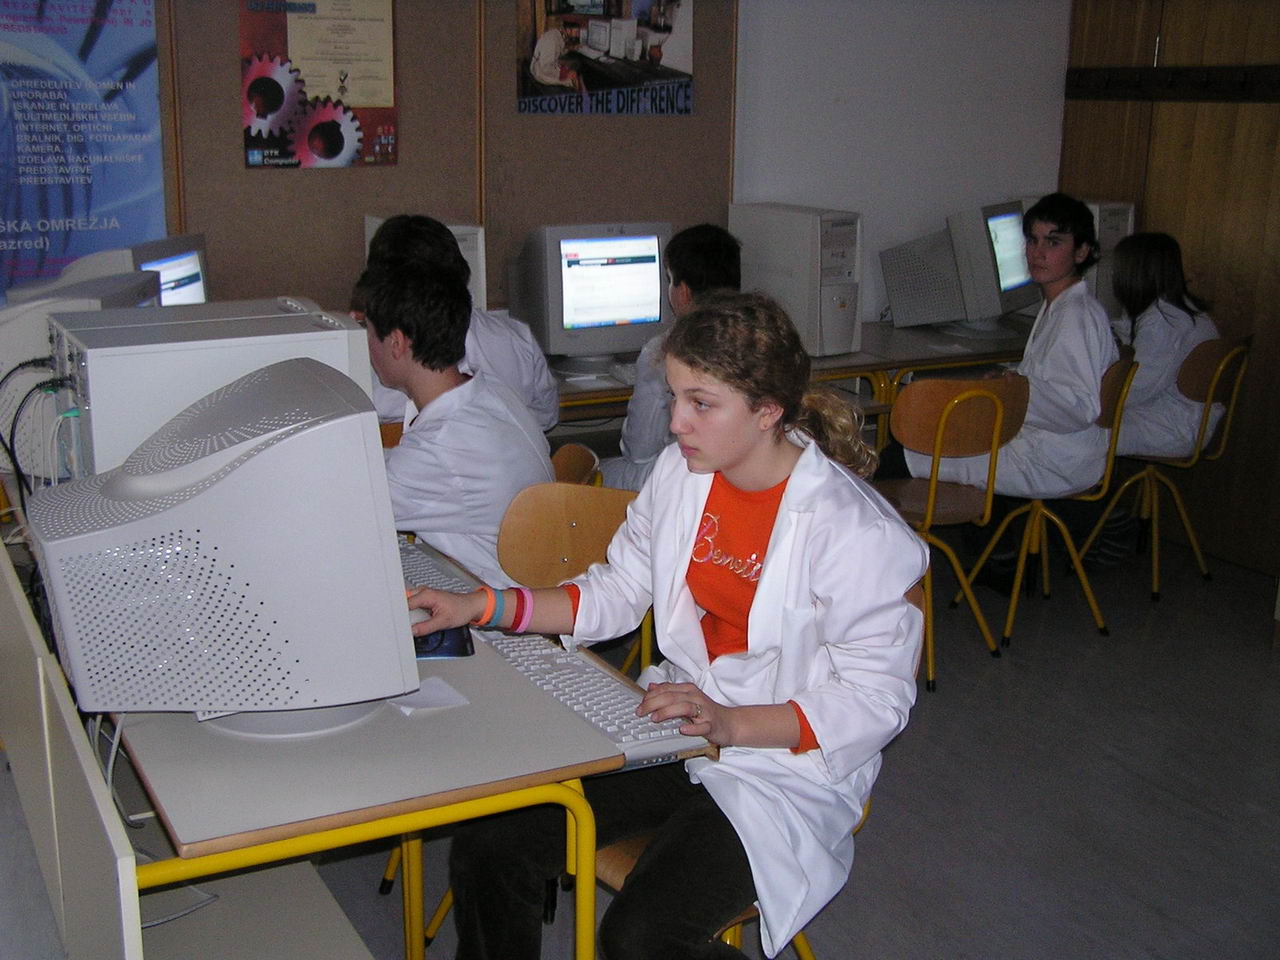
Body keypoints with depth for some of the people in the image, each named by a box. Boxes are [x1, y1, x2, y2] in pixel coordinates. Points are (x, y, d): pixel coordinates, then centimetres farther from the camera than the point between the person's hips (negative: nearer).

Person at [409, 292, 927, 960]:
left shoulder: (856, 531, -19)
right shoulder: (680, 472, 1)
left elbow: (875, 700, -15)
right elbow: (616, 592, 11)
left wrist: (730, 724, -27)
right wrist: (482, 607, -1)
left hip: (785, 762, -6)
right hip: (674, 718, 6)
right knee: (487, 847, -9)